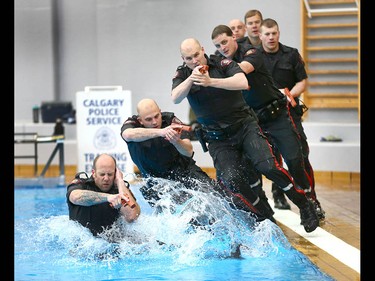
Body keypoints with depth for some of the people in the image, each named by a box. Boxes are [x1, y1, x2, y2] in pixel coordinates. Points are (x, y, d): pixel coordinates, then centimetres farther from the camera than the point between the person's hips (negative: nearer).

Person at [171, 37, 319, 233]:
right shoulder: (182, 75, 1)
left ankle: (304, 206, -3)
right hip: (218, 139, 2)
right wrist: (191, 79, -31)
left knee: (267, 166, -19)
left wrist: (211, 81, -34)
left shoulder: (222, 64, -7)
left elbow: (243, 82, -25)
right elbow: (175, 98, -16)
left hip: (244, 126, -2)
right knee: (231, 180, -18)